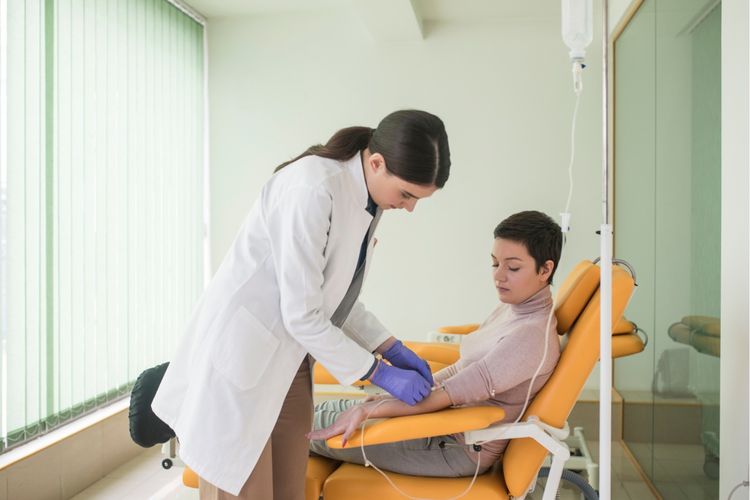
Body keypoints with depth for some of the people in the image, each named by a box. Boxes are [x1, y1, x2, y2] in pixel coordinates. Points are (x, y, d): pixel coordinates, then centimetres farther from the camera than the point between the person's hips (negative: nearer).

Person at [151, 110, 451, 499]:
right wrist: (379, 373, -13)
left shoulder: (367, 195, 2)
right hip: (241, 352, -8)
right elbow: (302, 315, -23)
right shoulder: (313, 188, -25)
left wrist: (392, 349, 3)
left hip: (288, 359, 8)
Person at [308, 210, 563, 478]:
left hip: (460, 448, -8)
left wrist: (366, 410, -26)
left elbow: (446, 394, -28)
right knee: (323, 410, 8)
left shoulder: (532, 336, -26)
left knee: (314, 426, -3)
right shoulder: (511, 309, 3)